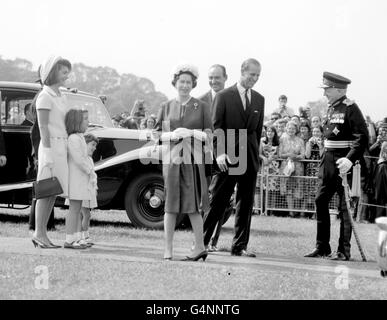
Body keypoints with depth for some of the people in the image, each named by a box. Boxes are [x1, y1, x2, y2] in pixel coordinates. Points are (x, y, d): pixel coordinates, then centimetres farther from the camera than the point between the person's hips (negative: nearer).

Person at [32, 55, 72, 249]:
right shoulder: (45, 96, -8)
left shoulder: (61, 97, 17)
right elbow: (43, 127, -13)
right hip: (51, 147, -8)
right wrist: (48, 155, -18)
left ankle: (42, 234, 11)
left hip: (62, 147, 8)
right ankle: (38, 233, -1)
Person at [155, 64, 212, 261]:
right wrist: (172, 135, -10)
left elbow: (209, 134, 3)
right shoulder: (166, 107, 11)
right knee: (170, 204, 0)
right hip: (171, 158, 1)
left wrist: (192, 133, -13)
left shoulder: (201, 107, 7)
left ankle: (200, 247, 8)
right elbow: (157, 134, 9)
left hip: (193, 159, -1)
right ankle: (168, 250, 4)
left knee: (192, 204, -3)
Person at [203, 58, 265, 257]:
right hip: (227, 156, -4)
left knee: (246, 203, 4)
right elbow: (216, 126, -7)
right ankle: (201, 240, 9)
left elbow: (258, 129, 16)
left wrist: (255, 153, 11)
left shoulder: (259, 100, 12)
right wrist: (219, 152, -17)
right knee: (218, 201, -1)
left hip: (249, 158, 4)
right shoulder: (224, 96, -1)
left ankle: (240, 246, 10)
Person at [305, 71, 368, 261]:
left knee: (345, 206, -2)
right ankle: (322, 247, 15)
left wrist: (350, 159, -26)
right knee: (321, 201, 7)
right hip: (328, 160, 8)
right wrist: (325, 158, 15)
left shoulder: (350, 108, -11)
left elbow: (362, 137, -18)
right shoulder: (331, 108, 13)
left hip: (343, 161, -8)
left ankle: (344, 250, 4)